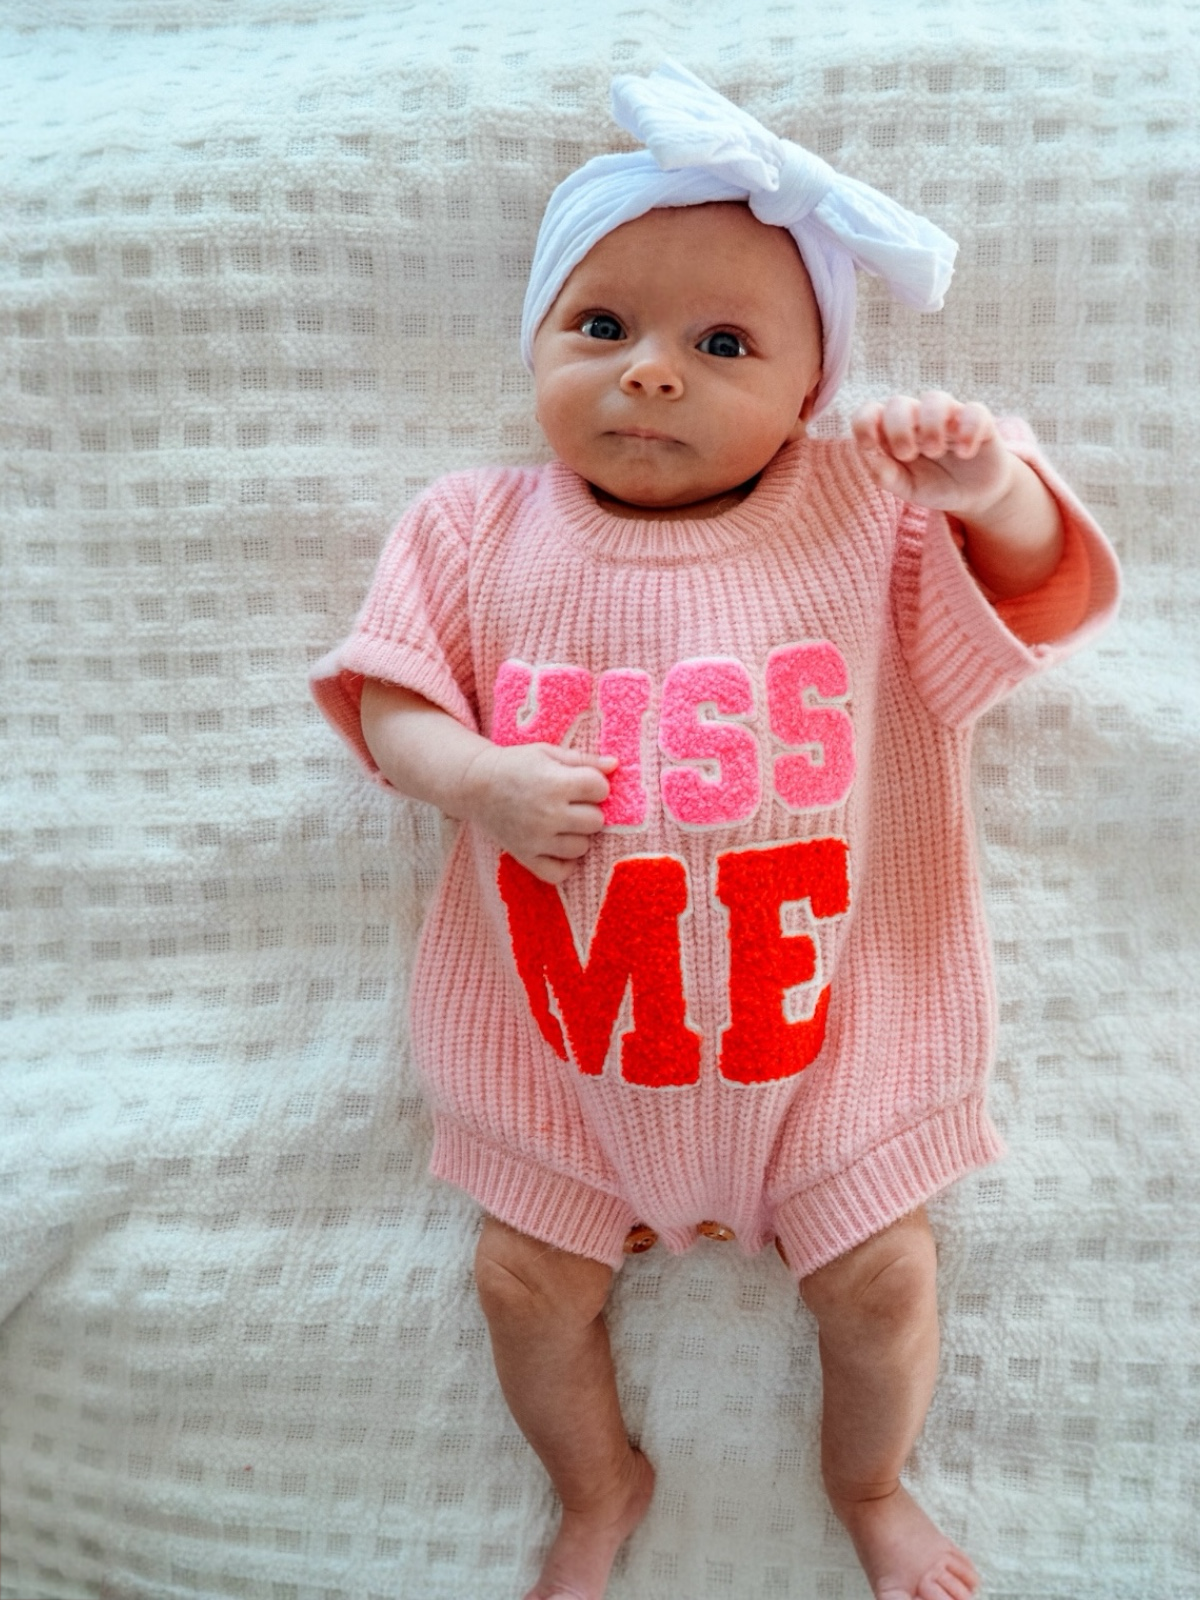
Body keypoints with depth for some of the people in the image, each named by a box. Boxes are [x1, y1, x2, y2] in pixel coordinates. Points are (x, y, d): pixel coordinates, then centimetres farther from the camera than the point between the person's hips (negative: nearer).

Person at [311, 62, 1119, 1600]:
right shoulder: (480, 531, -6)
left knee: (877, 1279, 12)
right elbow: (388, 699, -3)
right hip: (560, 1027, 1)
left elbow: (1038, 592, -9)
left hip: (823, 1018, -1)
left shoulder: (868, 518, -9)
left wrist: (997, 493, -31)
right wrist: (478, 779, -24)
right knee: (528, 1283, 13)